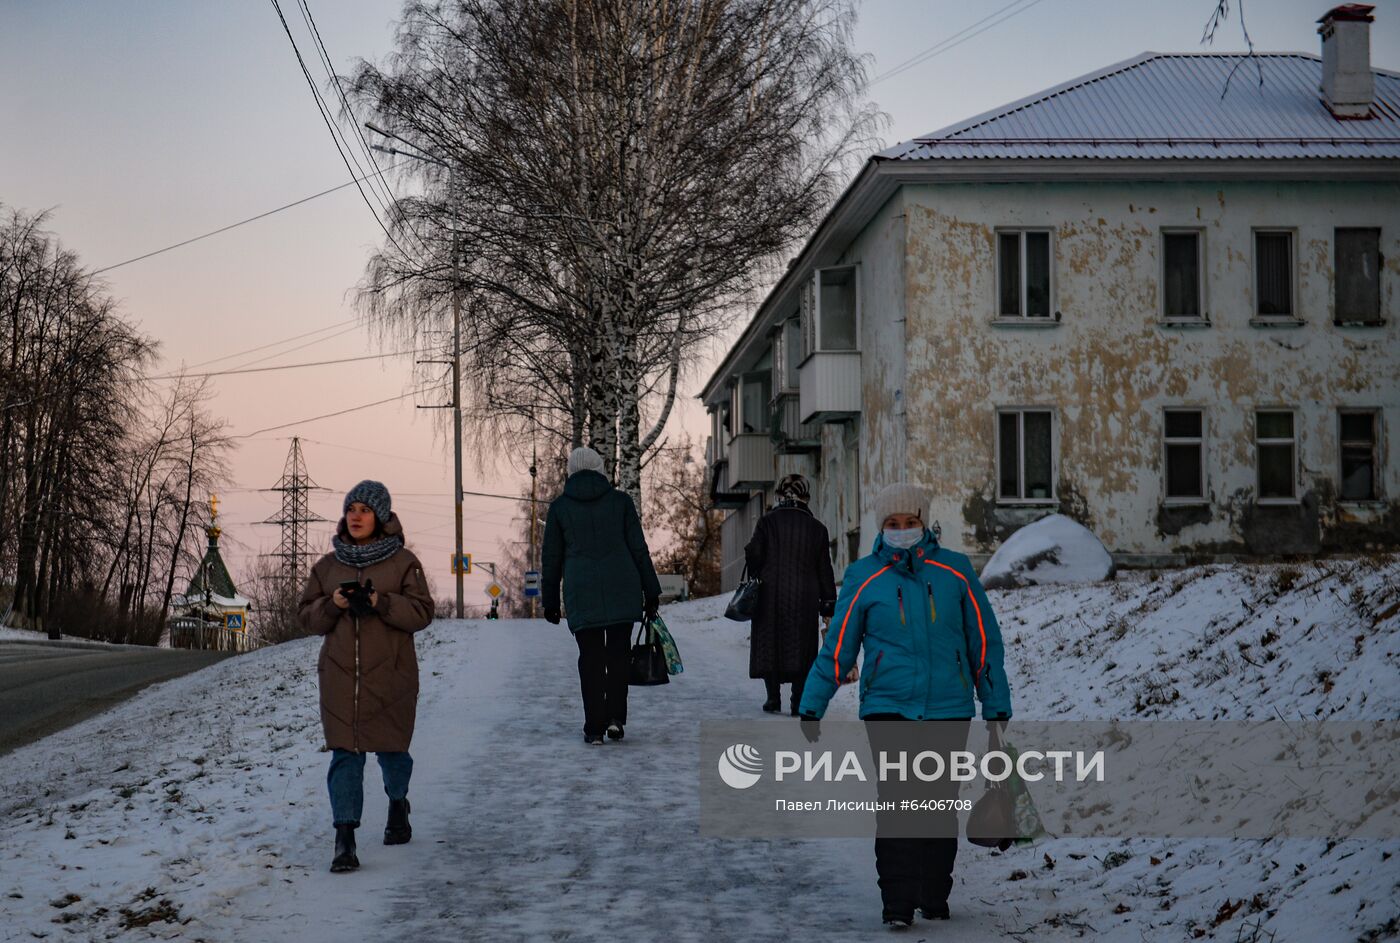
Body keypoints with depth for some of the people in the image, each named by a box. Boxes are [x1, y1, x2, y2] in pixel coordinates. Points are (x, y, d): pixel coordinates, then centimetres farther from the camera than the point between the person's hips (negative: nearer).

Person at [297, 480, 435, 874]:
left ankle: (398, 805, 41)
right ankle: (344, 838, -8)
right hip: (340, 676, 1)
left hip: (390, 675, -1)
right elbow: (307, 615, 10)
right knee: (345, 754, -6)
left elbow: (422, 612, -6)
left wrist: (382, 602, -20)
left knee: (390, 748, 11)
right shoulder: (328, 565, 8)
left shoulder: (403, 562, 0)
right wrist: (332, 604, -11)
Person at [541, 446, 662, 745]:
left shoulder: (559, 507, 5)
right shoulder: (620, 501, 4)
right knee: (619, 653, 12)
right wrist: (651, 593, 8)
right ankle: (615, 717, 2)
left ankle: (595, 728, 2)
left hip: (581, 592, 0)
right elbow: (639, 549, 3)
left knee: (590, 658, 5)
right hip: (622, 589, 0)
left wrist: (550, 601, 15)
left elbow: (551, 558, 8)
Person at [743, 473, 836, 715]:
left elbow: (754, 555, -5)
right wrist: (828, 600, 11)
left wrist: (754, 578, 15)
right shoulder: (816, 528, 4)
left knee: (770, 642, 8)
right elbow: (824, 568, 6)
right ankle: (798, 701, 2)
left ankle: (773, 697, 5)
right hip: (804, 598, 1)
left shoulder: (768, 521, -4)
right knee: (801, 646, 6)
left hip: (771, 595, -1)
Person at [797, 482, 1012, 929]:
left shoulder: (955, 571, 5)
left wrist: (997, 706, 10)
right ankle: (897, 903, -9)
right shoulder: (863, 578, 3)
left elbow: (985, 642, 10)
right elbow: (836, 648, 7)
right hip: (888, 707, -1)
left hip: (948, 709, 1)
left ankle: (935, 898, 19)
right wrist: (812, 706, 1)